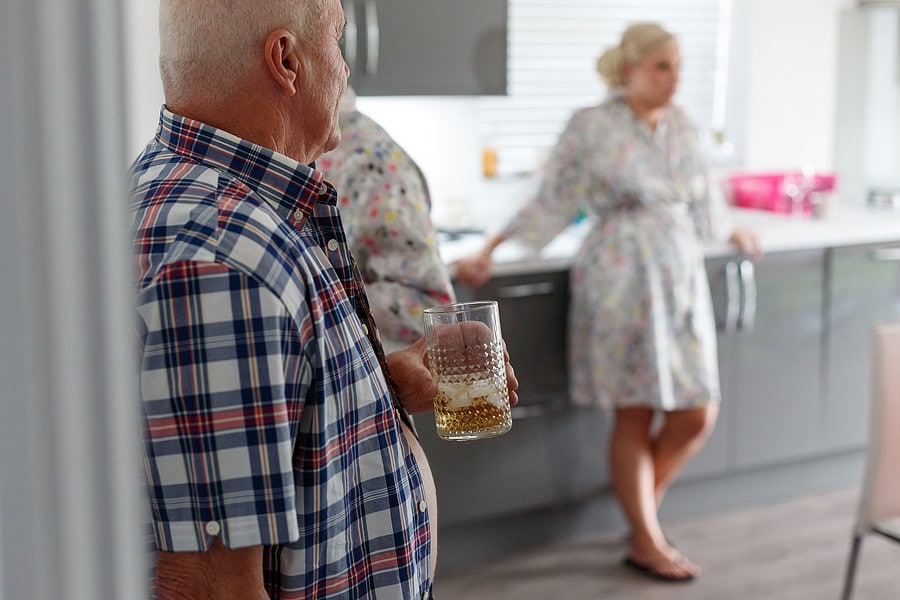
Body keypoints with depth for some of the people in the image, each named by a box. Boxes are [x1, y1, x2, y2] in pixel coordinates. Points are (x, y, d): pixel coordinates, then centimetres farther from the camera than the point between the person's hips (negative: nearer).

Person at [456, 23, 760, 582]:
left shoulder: (682, 126, 11)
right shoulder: (591, 126, -4)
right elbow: (551, 203, -2)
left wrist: (732, 233, 40)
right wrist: (489, 253, -7)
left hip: (682, 278, 6)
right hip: (620, 279, -6)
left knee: (698, 413, 3)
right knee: (635, 414, 1)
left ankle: (643, 506, 27)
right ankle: (647, 542, 14)